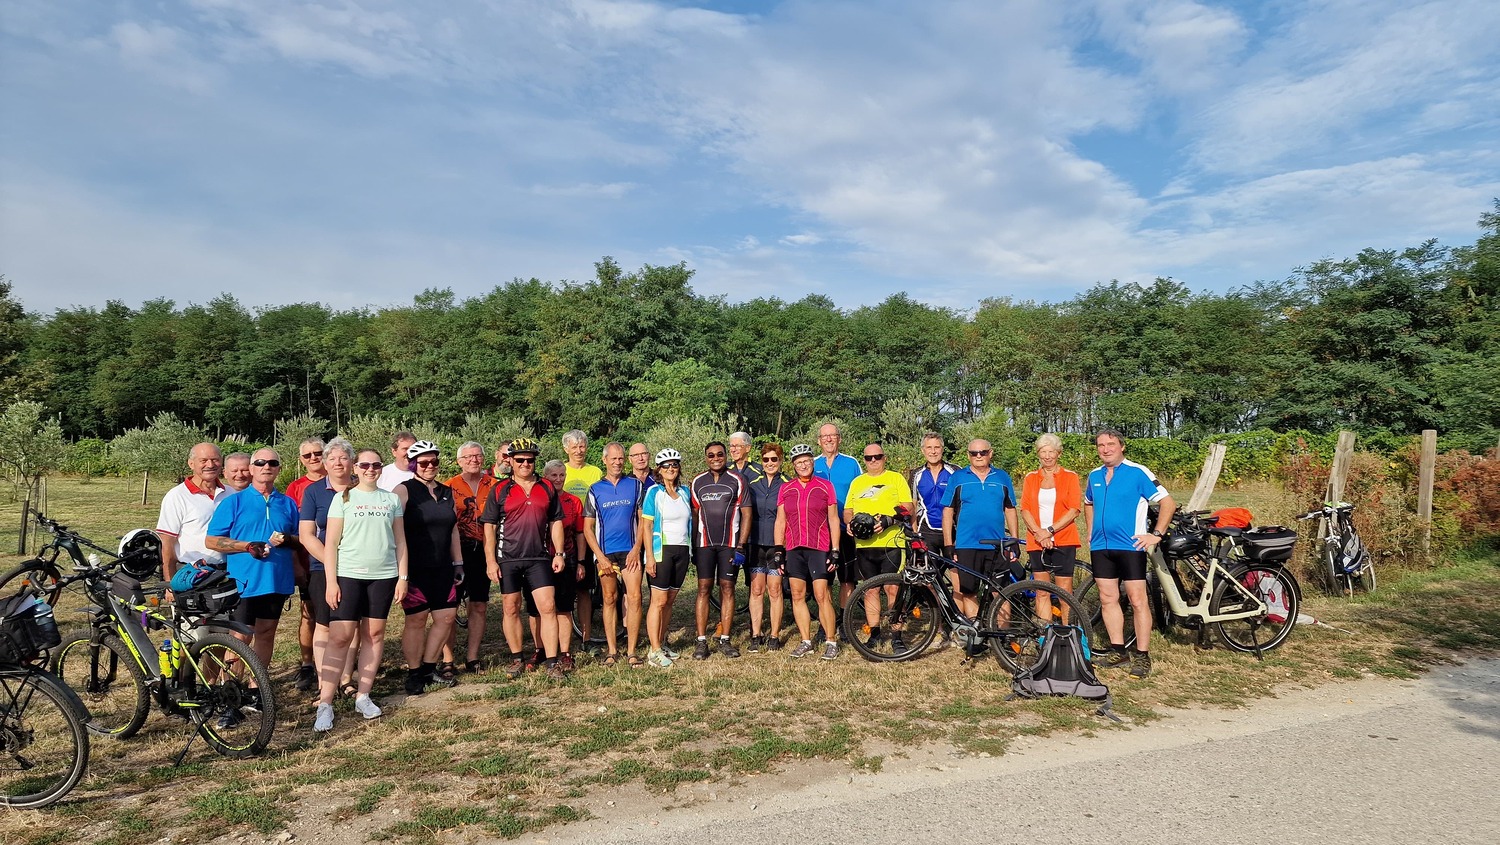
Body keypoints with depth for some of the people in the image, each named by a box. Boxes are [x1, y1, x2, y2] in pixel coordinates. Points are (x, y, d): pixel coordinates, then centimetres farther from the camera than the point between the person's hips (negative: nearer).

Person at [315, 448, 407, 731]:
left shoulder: (391, 499, 9)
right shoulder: (343, 498, 2)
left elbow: (400, 541, 10)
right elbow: (331, 542, -1)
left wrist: (403, 577, 4)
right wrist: (331, 581, -7)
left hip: (383, 575, 3)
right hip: (348, 575, -2)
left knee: (374, 634, 6)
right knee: (339, 637, -6)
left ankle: (363, 696, 17)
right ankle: (325, 704, -2)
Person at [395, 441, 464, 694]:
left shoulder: (447, 492, 13)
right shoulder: (404, 490, -5)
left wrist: (458, 564, 16)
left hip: (442, 568, 6)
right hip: (416, 568, -6)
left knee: (446, 618, 6)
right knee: (416, 619, 0)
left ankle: (429, 668, 21)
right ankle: (414, 674, 14)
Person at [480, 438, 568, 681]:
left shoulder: (547, 488, 8)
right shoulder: (500, 490, 2)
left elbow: (555, 522, 11)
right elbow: (489, 527, 0)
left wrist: (559, 553, 3)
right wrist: (490, 561, -6)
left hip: (539, 558, 1)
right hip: (508, 559, 0)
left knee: (548, 608, -6)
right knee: (512, 609, 8)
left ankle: (552, 663, -2)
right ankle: (517, 659, 24)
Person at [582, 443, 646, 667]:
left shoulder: (635, 485, 6)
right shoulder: (595, 489, 7)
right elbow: (587, 527, 5)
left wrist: (636, 549, -6)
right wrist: (600, 556, -5)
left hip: (630, 551, -1)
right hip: (605, 553, 1)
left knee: (634, 597, -8)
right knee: (609, 600, 5)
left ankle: (632, 651, -2)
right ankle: (612, 650, 12)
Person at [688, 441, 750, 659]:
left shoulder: (737, 481, 1)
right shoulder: (697, 482, 7)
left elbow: (746, 514, 1)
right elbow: (694, 515, 10)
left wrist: (741, 545, -5)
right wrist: (692, 546, 5)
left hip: (729, 543, -1)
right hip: (704, 543, 1)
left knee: (727, 589, 2)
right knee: (703, 589, -1)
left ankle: (724, 640, 10)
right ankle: (701, 641, 3)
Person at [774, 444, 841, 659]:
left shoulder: (825, 486, 3)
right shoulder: (785, 489, 10)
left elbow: (833, 519, 4)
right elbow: (780, 521, 11)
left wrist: (834, 551, -2)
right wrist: (778, 551, 4)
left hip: (819, 548, -3)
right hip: (793, 549, 3)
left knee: (822, 595, -7)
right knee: (798, 596, 6)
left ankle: (831, 642, 4)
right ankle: (806, 642, 15)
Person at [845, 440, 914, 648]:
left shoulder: (896, 478, 7)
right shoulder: (856, 482, 18)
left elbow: (907, 508, -1)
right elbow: (847, 510, 18)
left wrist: (888, 520, -17)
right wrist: (849, 523, -4)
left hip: (891, 543, -4)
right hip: (864, 544, 4)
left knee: (893, 588, -6)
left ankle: (896, 636, 3)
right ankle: (874, 632, 19)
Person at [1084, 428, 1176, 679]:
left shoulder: (1138, 472, -8)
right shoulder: (1094, 476, 10)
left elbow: (1168, 503, -8)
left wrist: (1156, 534, -11)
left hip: (1130, 546, -6)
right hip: (1100, 546, 6)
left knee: (1137, 600, -3)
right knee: (1107, 599, 8)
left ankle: (1142, 656, 4)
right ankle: (1118, 651, 18)